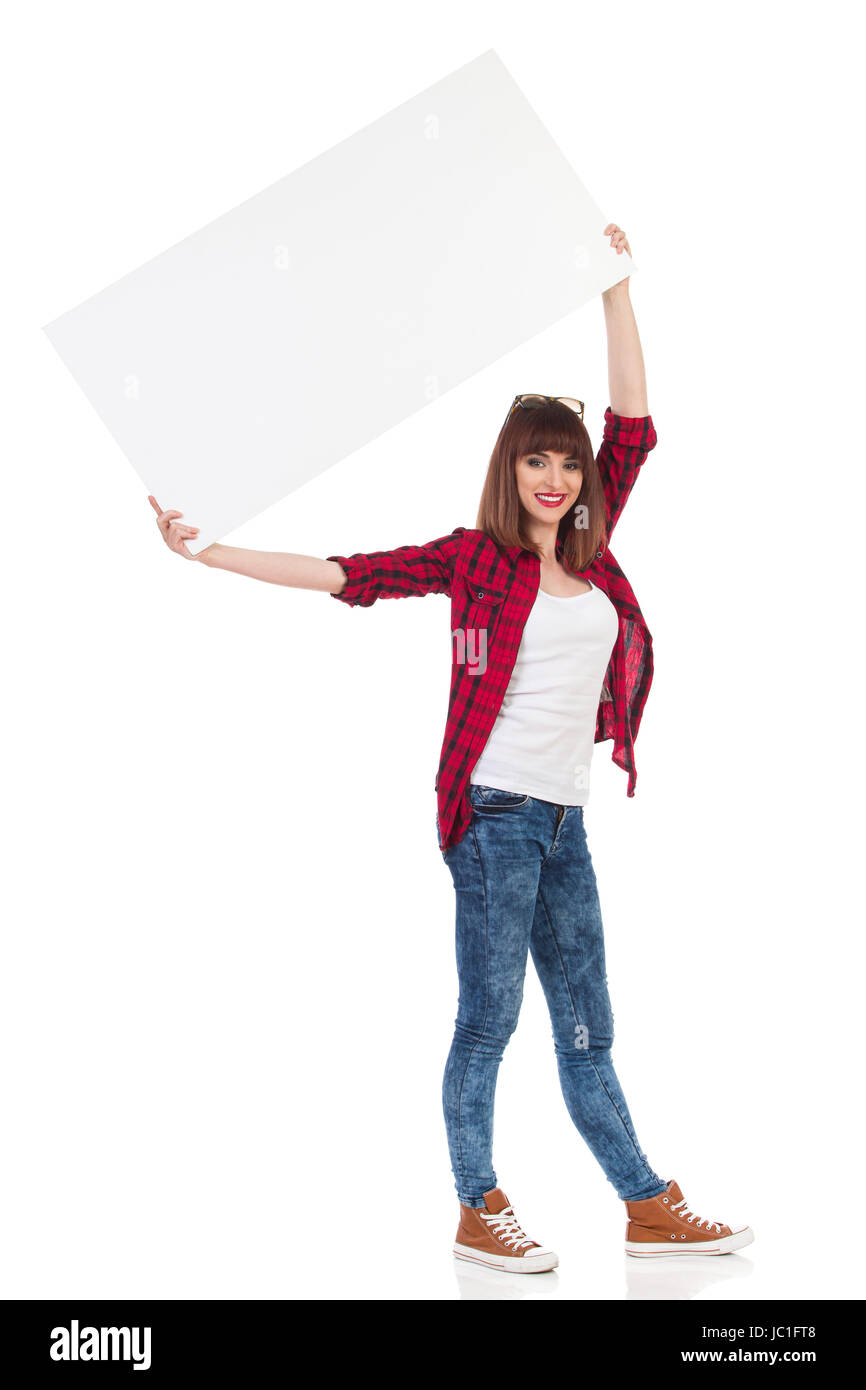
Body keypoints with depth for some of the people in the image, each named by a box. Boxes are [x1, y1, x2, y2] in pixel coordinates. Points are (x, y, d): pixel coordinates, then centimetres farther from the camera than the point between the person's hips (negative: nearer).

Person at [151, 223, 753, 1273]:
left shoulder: (590, 555, 12)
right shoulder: (473, 558, -1)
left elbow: (632, 424, 13)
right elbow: (347, 575, -5)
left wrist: (615, 282, 16)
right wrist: (209, 553, -10)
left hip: (565, 821, 6)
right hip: (496, 811, -6)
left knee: (586, 1029, 13)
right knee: (487, 1019, 2)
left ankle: (649, 1211, 19)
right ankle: (477, 1216, 14)